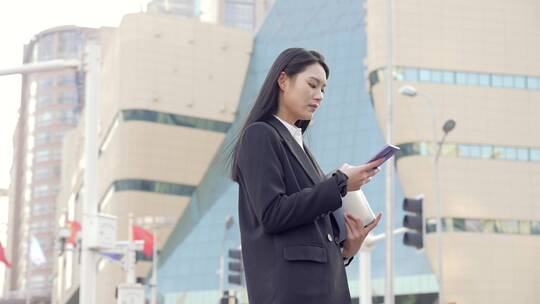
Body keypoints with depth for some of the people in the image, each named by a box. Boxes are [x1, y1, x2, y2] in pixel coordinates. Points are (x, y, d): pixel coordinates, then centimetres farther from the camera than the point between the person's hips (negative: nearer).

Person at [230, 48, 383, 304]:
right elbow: (272, 214, -13)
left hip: (323, 282, 8)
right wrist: (339, 184, -8)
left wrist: (346, 249, 3)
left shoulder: (298, 147, 24)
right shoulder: (260, 136, -1)